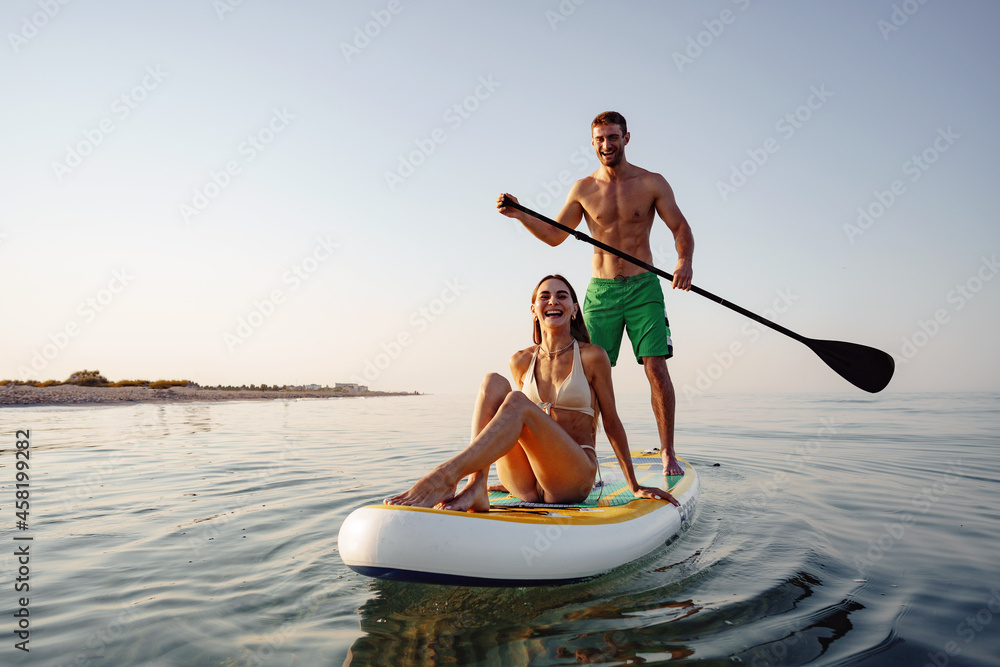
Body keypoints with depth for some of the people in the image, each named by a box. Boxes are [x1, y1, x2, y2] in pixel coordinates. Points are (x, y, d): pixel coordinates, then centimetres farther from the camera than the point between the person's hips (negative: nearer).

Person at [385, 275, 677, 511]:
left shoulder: (592, 356, 1)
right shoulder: (521, 361, 11)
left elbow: (611, 422, 6)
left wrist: (636, 487, 9)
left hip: (575, 478, -3)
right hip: (526, 484, 4)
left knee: (517, 402, -30)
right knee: (494, 382, -19)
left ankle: (444, 477, -46)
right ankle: (475, 487, -36)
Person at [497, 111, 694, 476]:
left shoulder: (652, 183, 1)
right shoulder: (583, 189, 6)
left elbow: (681, 228, 1)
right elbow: (554, 235, 10)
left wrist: (684, 260, -19)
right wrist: (520, 215, -5)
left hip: (643, 287, -1)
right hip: (600, 291, 2)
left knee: (656, 368, -8)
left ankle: (668, 453, 4)